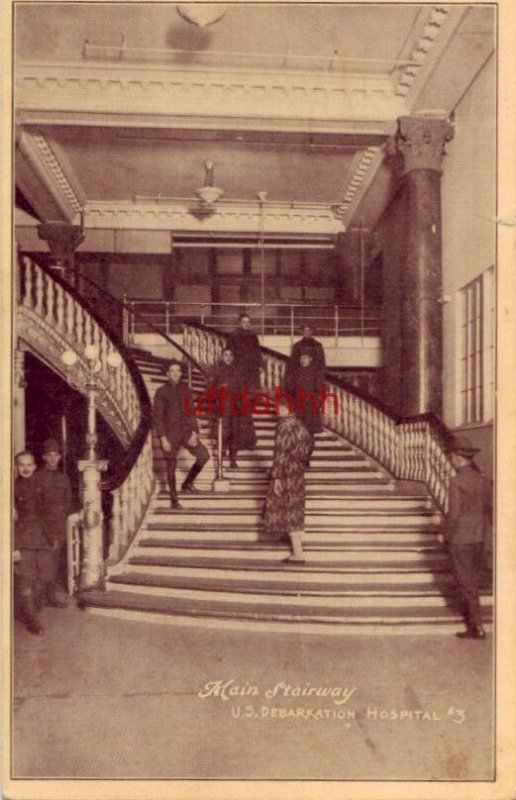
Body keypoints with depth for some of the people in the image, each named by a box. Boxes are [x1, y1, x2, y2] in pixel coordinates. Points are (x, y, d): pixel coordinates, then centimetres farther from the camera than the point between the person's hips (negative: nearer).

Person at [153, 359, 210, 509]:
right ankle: (174, 500, 19)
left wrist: (194, 434, -7)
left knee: (204, 456, -11)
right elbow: (157, 417, -9)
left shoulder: (186, 390, 5)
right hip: (169, 433, -4)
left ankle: (187, 483, 11)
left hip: (185, 431, 4)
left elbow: (191, 413, 4)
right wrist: (163, 439, -16)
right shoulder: (161, 392, -7)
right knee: (171, 467, 2)